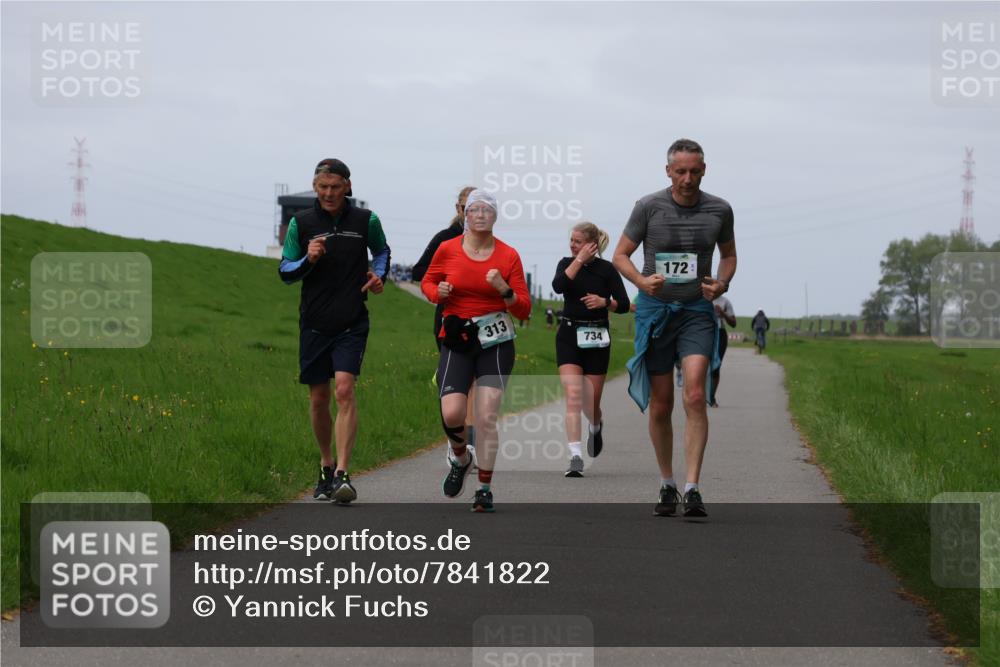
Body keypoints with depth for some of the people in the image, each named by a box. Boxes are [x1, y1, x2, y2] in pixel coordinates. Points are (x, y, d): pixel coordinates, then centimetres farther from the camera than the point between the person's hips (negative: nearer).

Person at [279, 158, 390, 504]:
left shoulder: (366, 220, 1)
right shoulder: (301, 223, 1)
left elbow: (382, 251, 21)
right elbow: (285, 271, 6)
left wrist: (378, 274, 1)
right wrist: (307, 261, -14)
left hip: (352, 323, -2)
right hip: (314, 323, 2)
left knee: (344, 390, -18)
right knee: (319, 398, 8)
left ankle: (342, 474, -21)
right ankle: (326, 465, 29)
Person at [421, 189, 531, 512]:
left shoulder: (508, 256, 0)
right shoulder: (447, 250, 1)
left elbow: (524, 309, 2)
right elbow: (427, 282, 18)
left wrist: (504, 290, -17)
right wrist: (439, 292, -4)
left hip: (495, 343, -1)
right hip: (456, 342, 1)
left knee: (486, 417, -9)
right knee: (452, 413, -14)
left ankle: (485, 488, 1)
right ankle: (460, 458, 20)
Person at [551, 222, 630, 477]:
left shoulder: (606, 269, -1)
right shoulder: (566, 263, 4)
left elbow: (624, 304, -2)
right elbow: (558, 286, -17)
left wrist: (604, 302, -20)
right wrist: (579, 261, -17)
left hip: (596, 339, -1)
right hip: (569, 334, 1)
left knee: (591, 403, 6)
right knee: (573, 396, -15)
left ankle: (596, 427, 44)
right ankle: (575, 457, -20)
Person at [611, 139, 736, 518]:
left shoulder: (719, 210, 2)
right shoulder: (649, 207, -4)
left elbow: (729, 254, 18)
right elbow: (621, 255, 3)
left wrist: (722, 284, -3)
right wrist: (642, 281, -17)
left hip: (697, 310, 0)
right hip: (654, 308, 0)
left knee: (695, 397, -17)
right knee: (660, 405, 4)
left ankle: (692, 490, -18)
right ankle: (667, 485, 20)